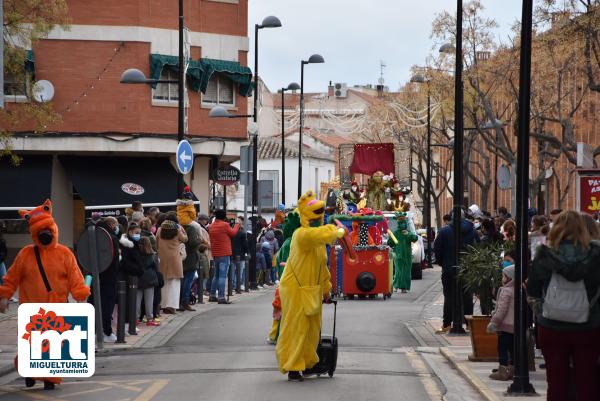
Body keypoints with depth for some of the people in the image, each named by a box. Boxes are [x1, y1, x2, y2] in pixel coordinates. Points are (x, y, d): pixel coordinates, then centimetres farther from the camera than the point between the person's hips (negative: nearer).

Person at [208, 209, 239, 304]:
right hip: (224, 254, -7)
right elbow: (233, 233, 2)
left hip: (215, 254, 7)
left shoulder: (212, 226, 8)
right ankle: (221, 297, -12)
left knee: (216, 275, 18)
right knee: (223, 276, -8)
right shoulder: (225, 225, -12)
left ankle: (212, 296, 21)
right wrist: (237, 225, 18)